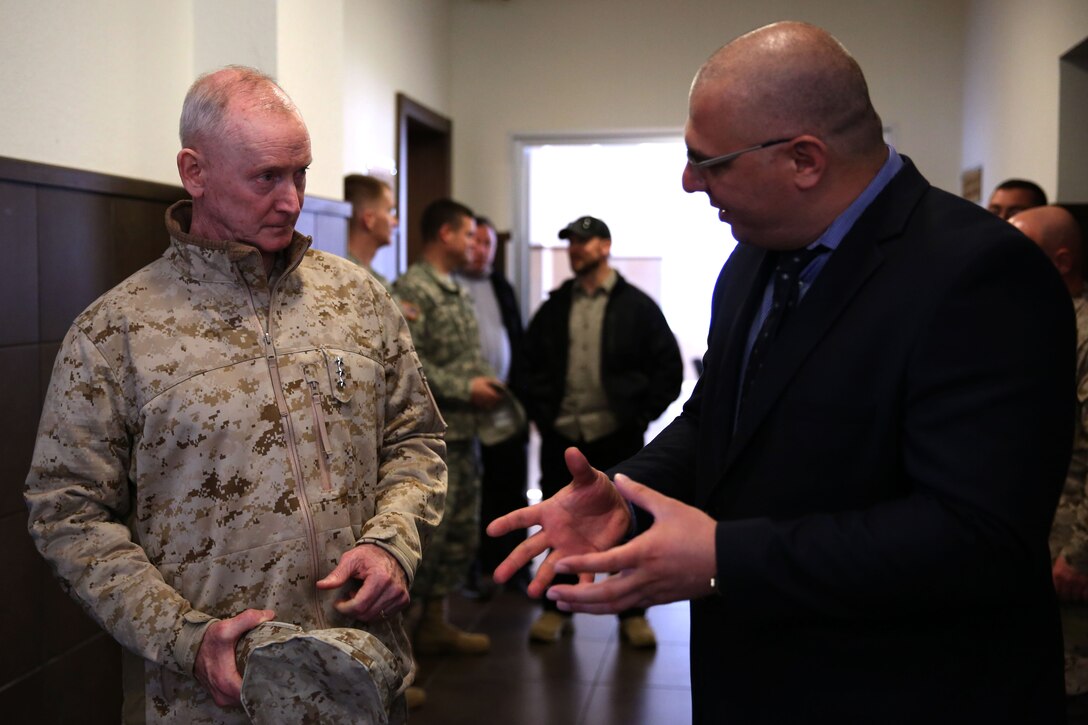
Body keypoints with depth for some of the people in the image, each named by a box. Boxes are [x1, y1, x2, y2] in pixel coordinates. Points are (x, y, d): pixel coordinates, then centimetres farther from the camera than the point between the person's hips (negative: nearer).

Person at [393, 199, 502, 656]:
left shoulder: (458, 292, 18)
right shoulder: (412, 289, -12)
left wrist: (487, 381, 7)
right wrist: (465, 389, -16)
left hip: (465, 430, 9)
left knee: (462, 533, 13)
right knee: (428, 533, -7)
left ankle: (437, 622, 25)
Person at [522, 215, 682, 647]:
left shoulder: (636, 306, 0)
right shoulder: (554, 307, 10)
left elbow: (669, 367, 0)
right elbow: (533, 364, 15)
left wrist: (642, 413, -5)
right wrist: (542, 413, 4)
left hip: (617, 437, -3)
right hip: (562, 436, 3)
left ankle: (632, 614, 18)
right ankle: (556, 608, 22)